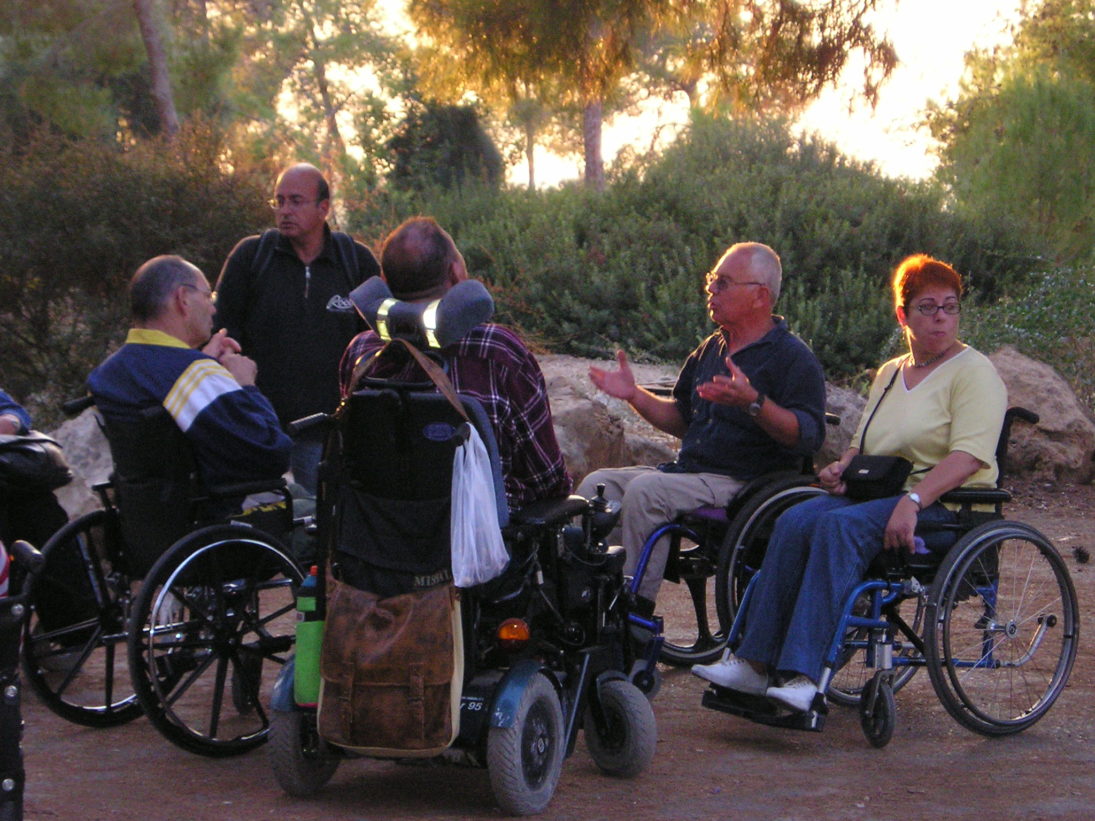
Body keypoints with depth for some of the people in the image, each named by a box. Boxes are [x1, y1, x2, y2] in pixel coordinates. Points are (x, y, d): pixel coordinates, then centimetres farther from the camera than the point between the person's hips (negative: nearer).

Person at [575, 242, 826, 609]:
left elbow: (809, 436, -19)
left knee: (645, 490, -29)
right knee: (598, 484, -7)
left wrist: (753, 402, -33)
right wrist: (634, 395, 13)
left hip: (744, 483, -9)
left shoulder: (794, 359, -6)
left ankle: (636, 609, -27)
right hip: (689, 470, 9)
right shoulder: (711, 349, 20)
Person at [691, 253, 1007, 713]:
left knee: (842, 526, -33)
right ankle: (755, 662, -27)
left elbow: (968, 456, -15)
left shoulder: (973, 372, -1)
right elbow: (866, 446, 28)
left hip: (947, 506, -7)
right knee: (795, 521, -22)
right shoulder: (889, 375, 22)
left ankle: (804, 675, -40)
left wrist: (912, 501, -28)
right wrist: (843, 467, 4)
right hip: (879, 495, 7)